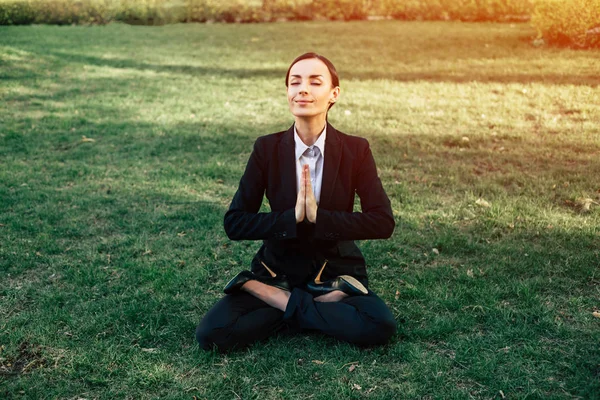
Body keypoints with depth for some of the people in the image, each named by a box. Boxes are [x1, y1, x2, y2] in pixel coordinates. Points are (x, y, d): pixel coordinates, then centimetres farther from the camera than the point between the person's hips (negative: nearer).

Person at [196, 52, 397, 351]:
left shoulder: (356, 150, -6)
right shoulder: (267, 148, -5)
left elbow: (383, 222, -13)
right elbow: (234, 223, -8)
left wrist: (318, 217, -24)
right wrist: (292, 217, -22)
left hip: (336, 275, 0)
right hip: (277, 273, 0)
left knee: (380, 328, -29)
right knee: (211, 334, -21)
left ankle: (281, 303, -7)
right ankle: (317, 308, -4)